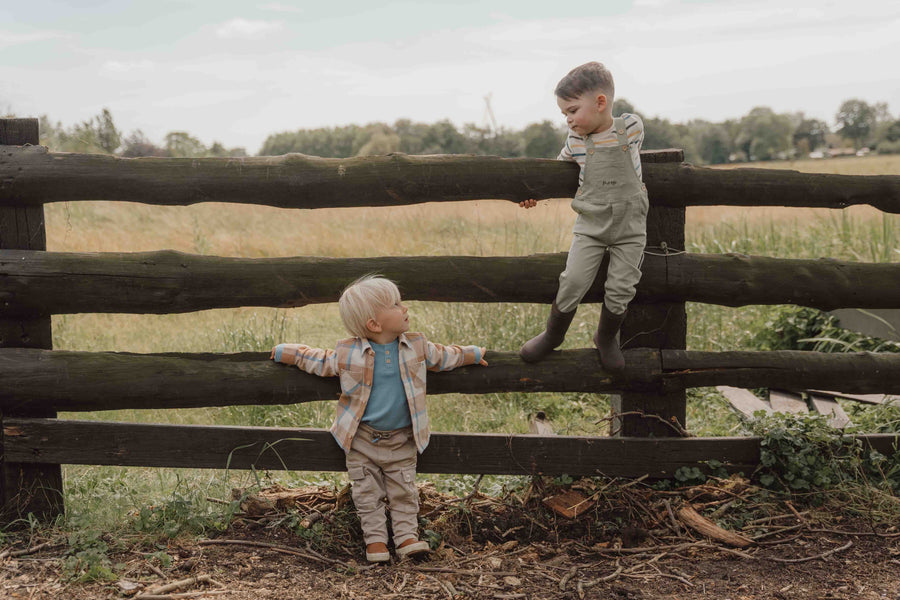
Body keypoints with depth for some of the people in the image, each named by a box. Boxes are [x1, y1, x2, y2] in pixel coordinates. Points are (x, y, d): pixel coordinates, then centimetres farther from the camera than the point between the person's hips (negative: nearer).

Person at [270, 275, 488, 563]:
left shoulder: (417, 347, -3)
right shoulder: (347, 353, -11)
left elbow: (443, 356, 14)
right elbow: (319, 361, 5)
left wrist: (473, 354, 20)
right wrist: (284, 353, 7)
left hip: (402, 440, 1)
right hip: (362, 439, -1)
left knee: (403, 492, 5)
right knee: (367, 493, 5)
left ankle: (407, 536, 13)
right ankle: (375, 539, 14)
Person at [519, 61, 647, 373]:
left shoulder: (631, 128, -6)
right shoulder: (575, 140, 0)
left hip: (630, 230, -1)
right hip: (590, 228, 1)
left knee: (619, 290, -5)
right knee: (573, 281, -13)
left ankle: (606, 338, 22)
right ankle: (553, 334, 10)